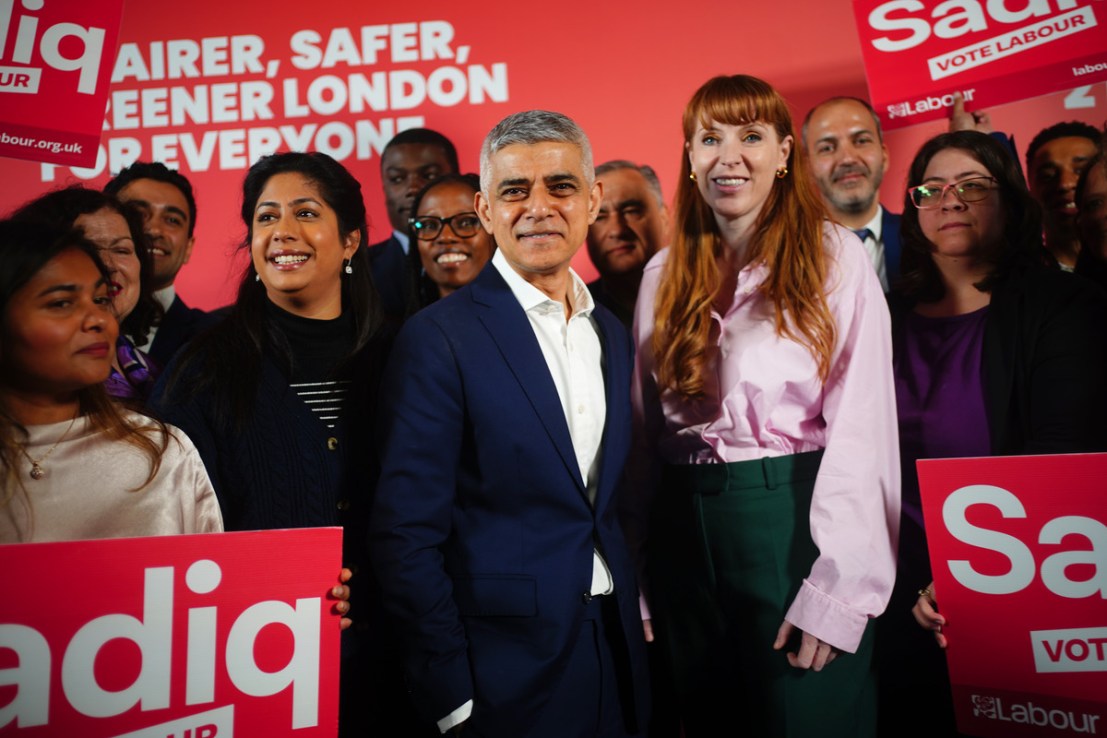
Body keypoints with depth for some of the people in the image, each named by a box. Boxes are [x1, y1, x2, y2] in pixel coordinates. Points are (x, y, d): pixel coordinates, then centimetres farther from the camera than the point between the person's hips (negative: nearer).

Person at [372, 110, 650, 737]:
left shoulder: (613, 333, 6)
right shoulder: (438, 338, -13)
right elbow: (408, 535, -14)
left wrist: (638, 611, 5)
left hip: (618, 652, 6)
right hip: (507, 667, -5)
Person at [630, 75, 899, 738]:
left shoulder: (835, 257, -5)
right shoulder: (665, 275, 7)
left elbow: (861, 427, -11)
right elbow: (647, 428, 7)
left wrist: (838, 589, -17)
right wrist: (636, 569, 4)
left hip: (794, 519, -4)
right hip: (687, 527, 4)